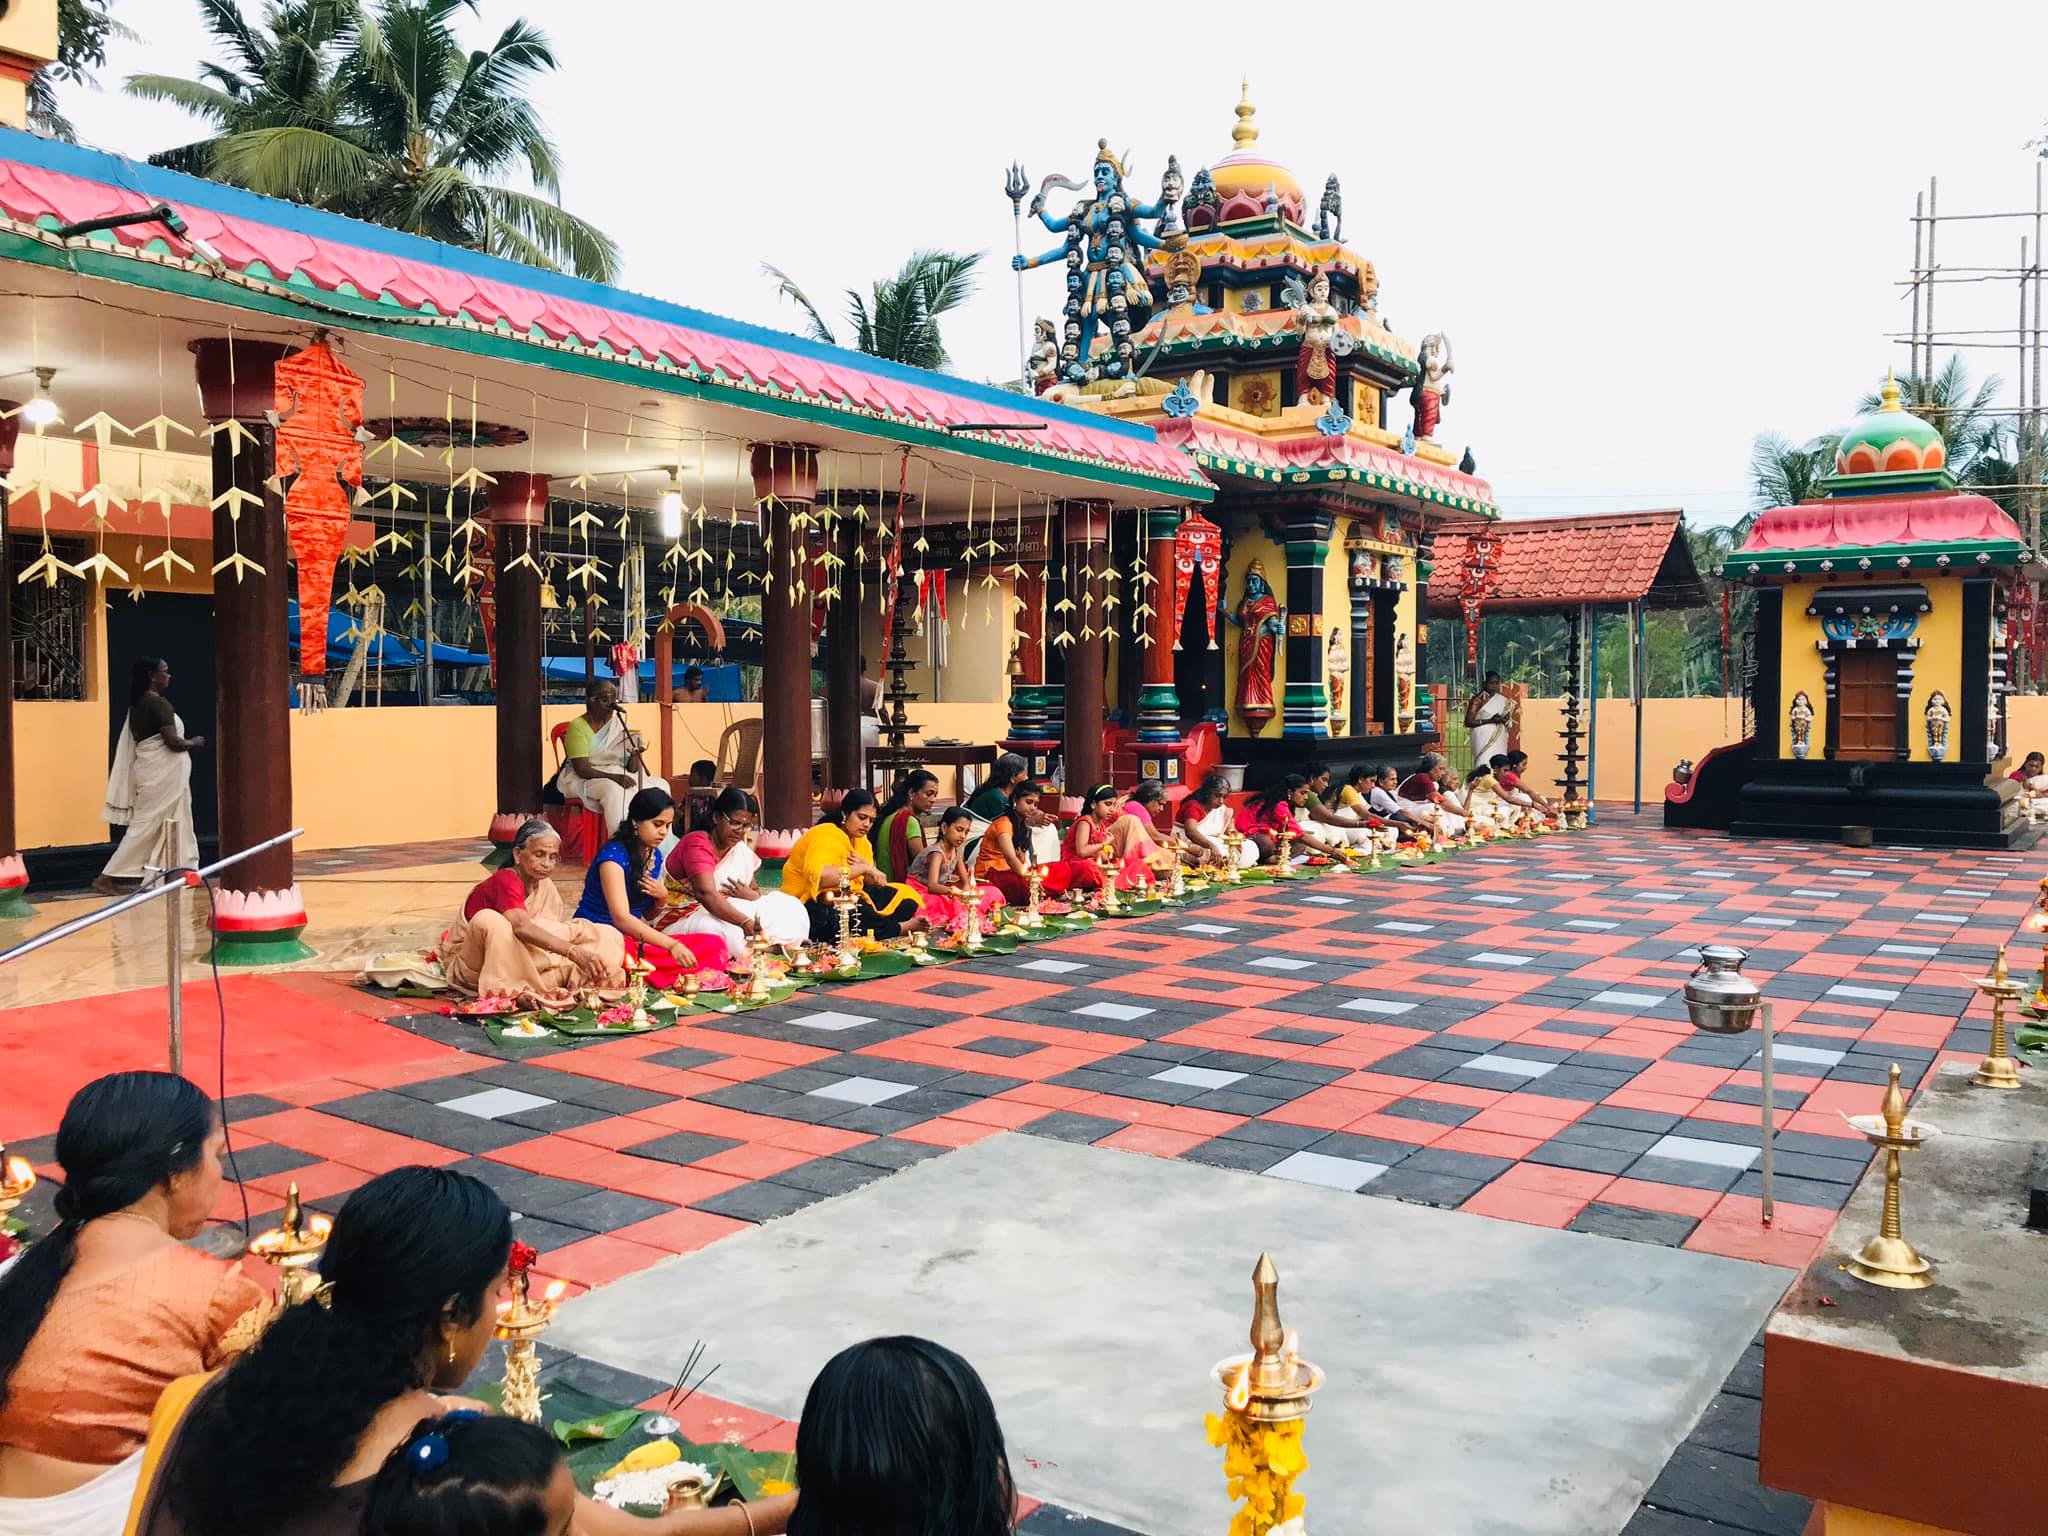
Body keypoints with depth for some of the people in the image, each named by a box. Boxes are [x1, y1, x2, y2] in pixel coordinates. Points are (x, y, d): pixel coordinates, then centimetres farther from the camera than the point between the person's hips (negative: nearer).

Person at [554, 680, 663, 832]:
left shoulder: (619, 724, 9)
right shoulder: (577, 726, -8)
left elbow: (632, 769, 6)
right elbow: (582, 769, -17)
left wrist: (635, 755, -18)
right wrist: (615, 777, -29)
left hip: (616, 776, 5)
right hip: (584, 780, -5)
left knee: (659, 786, -18)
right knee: (613, 789, -37)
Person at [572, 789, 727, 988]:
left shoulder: (654, 856, 10)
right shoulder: (614, 855, -15)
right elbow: (621, 918, -28)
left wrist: (662, 898, -5)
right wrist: (671, 945, -37)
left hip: (634, 939, 9)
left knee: (715, 945, -13)